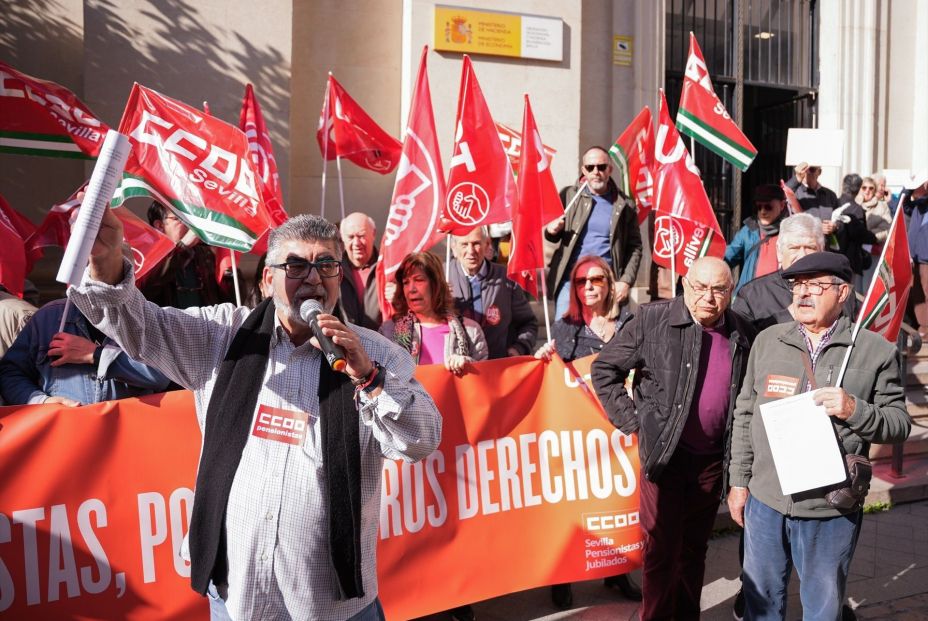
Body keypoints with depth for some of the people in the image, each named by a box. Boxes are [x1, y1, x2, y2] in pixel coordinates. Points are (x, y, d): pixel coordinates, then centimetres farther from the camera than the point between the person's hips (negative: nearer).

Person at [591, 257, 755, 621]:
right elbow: (604, 370, -4)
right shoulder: (653, 321, -10)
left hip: (712, 459, 4)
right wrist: (632, 423, -7)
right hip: (665, 454, -3)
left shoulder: (742, 335, 1)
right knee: (661, 549, 3)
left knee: (695, 548, 17)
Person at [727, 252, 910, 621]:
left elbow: (900, 423, -3)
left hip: (832, 510, -2)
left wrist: (854, 410, -22)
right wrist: (739, 481, 9)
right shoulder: (768, 341, 5)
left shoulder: (875, 351, -4)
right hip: (765, 501, 3)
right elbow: (745, 414, 9)